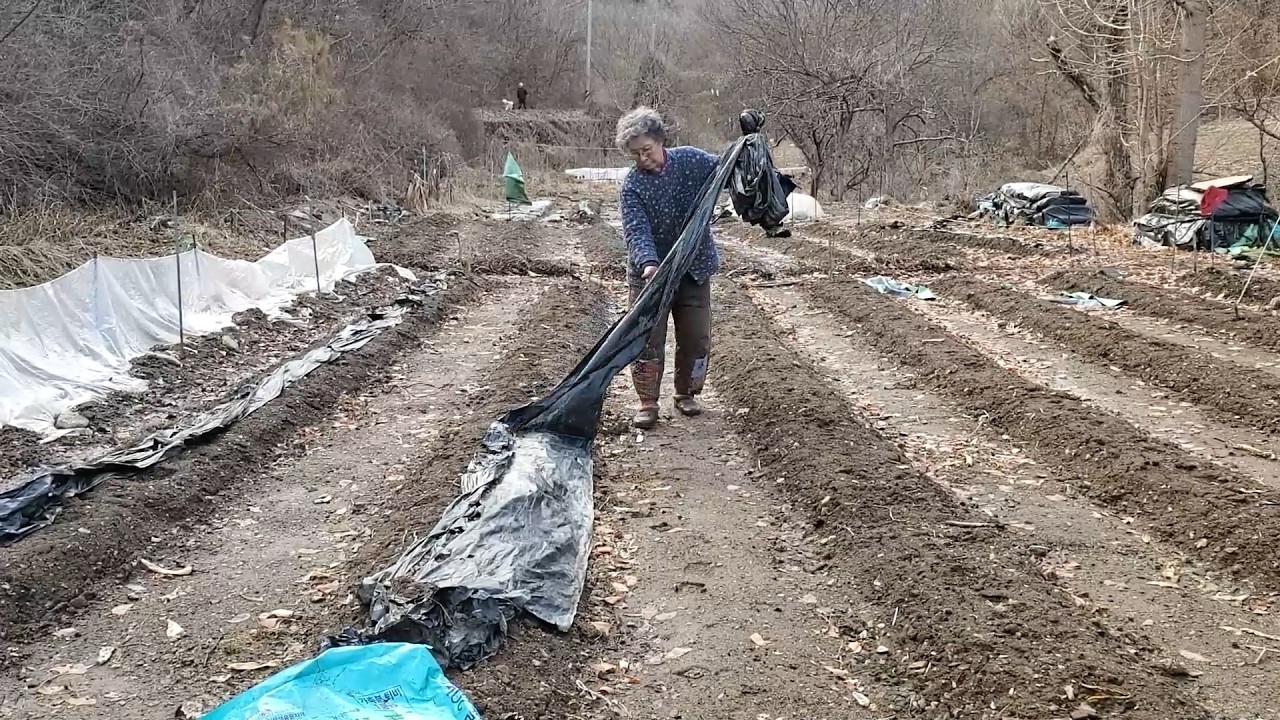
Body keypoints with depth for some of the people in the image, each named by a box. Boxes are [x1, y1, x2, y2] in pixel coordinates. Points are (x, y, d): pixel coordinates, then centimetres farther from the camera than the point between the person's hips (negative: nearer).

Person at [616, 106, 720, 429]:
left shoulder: (691, 160, -4)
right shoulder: (631, 186, -13)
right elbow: (636, 231, -23)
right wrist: (648, 263, -41)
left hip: (694, 269, 3)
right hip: (650, 273, -3)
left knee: (697, 338, 9)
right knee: (648, 340, -2)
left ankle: (686, 394, 27)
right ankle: (647, 403, 9)